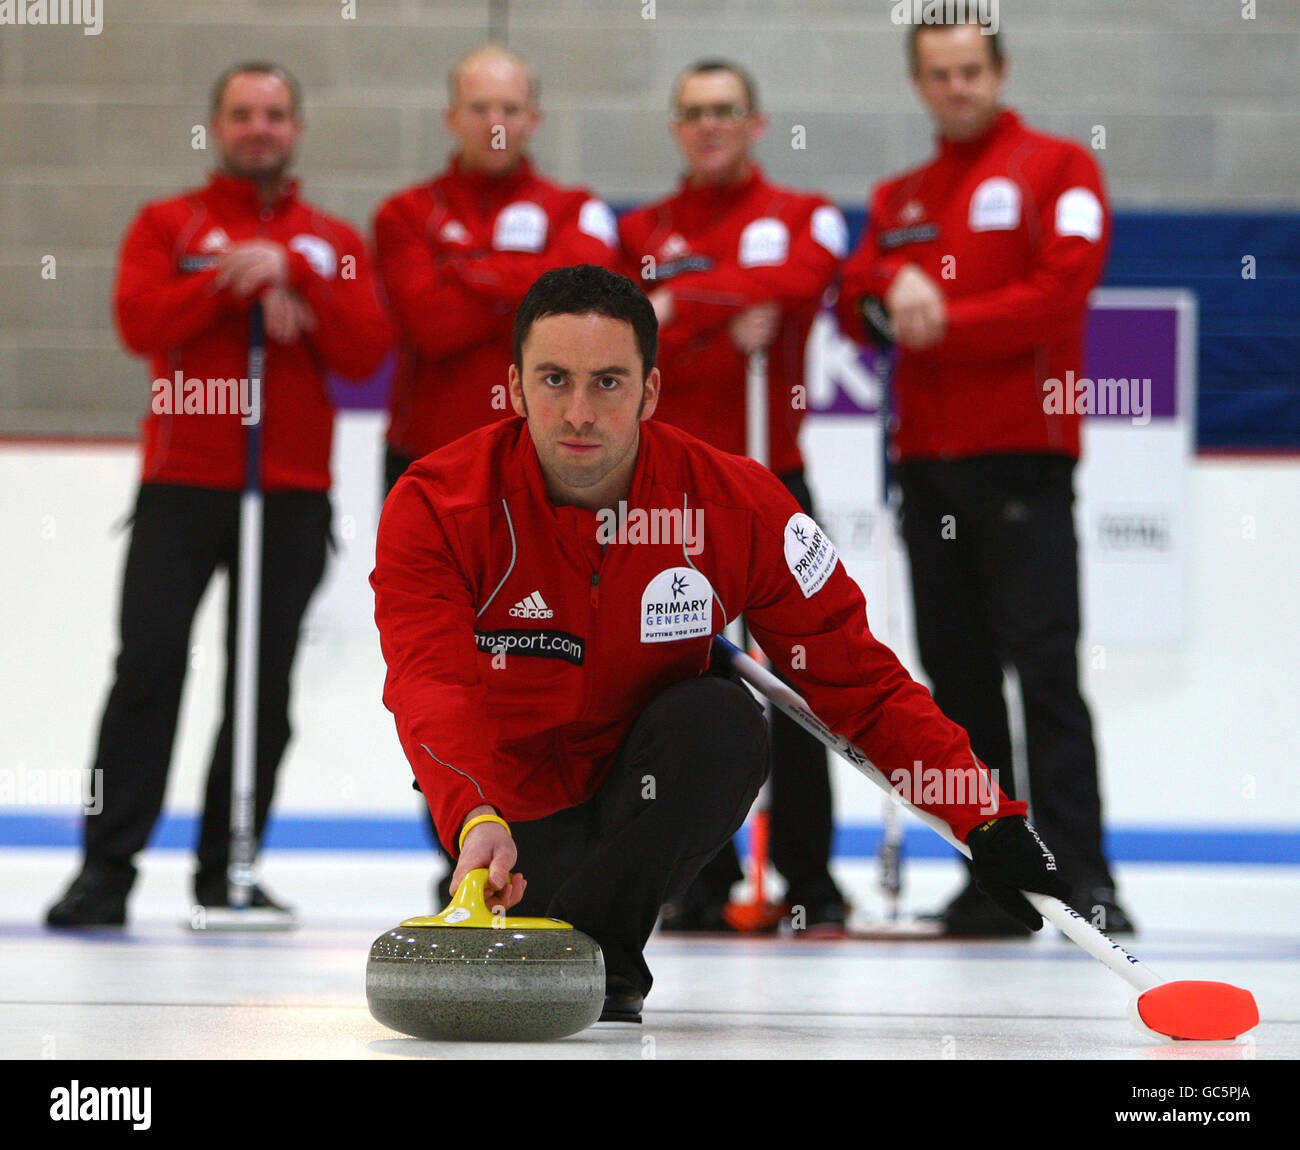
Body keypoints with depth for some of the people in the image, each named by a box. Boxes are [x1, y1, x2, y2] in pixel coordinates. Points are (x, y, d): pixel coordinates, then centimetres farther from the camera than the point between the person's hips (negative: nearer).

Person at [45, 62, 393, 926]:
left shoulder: (334, 244, 13)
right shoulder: (168, 225, 10)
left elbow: (366, 352, -1)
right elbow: (140, 320, -8)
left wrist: (291, 276, -12)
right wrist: (234, 281, -14)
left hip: (291, 494, 2)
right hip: (183, 486, -2)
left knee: (265, 689, 2)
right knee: (150, 667, -10)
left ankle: (228, 870, 12)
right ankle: (108, 869, -7)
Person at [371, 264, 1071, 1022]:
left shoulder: (737, 504, -15)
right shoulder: (435, 506, -20)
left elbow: (860, 681, -10)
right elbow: (433, 690, -35)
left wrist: (989, 822, -19)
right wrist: (477, 823, -55)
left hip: (651, 790, -1)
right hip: (515, 808, 1)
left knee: (721, 721, -29)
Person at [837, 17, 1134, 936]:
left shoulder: (1057, 169, 2)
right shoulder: (900, 199, 20)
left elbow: (1062, 289, -10)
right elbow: (856, 304, 11)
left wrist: (945, 322, -12)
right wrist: (894, 291, -10)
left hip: (1021, 456, -6)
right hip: (927, 462, 6)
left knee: (1045, 667, -11)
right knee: (957, 677, 4)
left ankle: (1082, 877, -12)